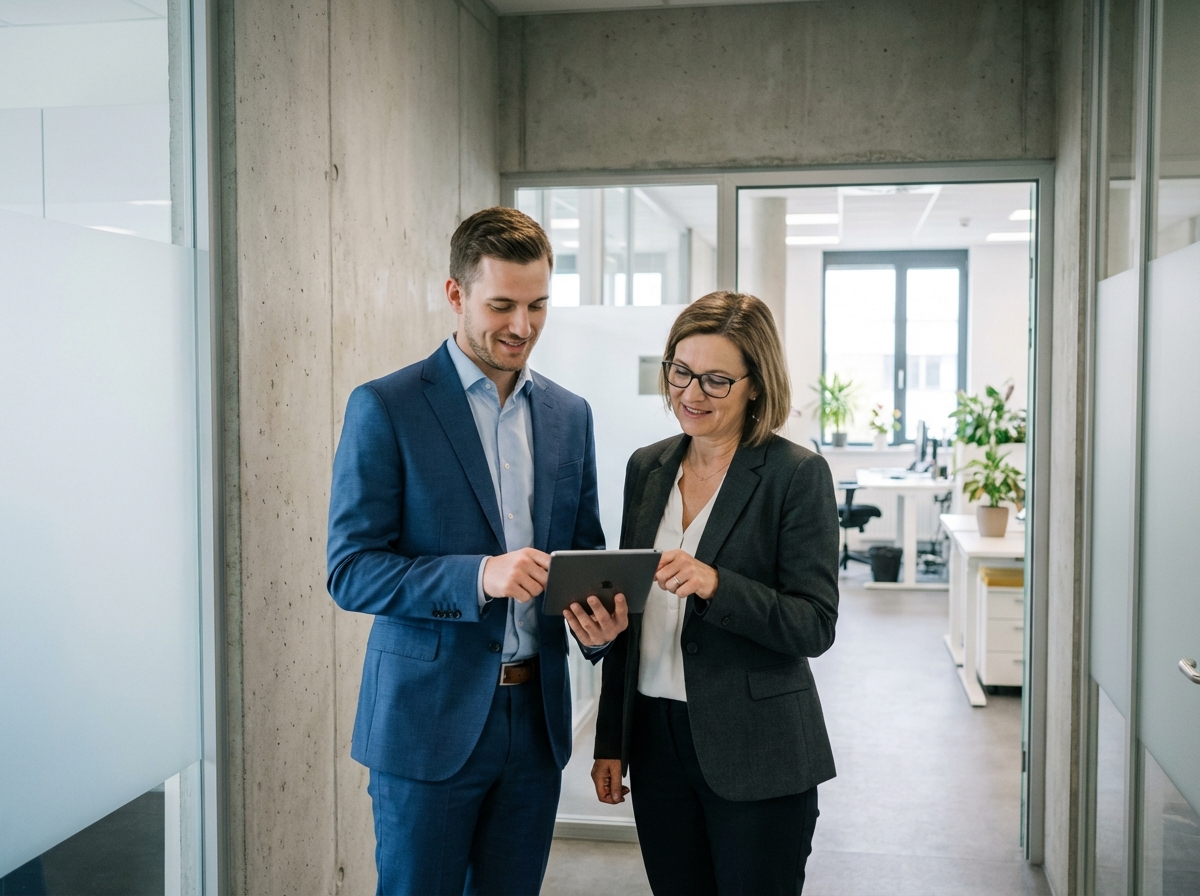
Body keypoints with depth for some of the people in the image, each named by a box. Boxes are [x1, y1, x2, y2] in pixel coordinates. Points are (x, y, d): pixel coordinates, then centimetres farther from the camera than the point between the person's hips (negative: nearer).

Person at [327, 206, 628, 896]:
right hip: (429, 718, -4)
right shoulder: (385, 407, -8)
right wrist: (479, 576, -25)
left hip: (536, 716, 5)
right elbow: (350, 570, -11)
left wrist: (601, 618, -7)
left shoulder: (570, 414, 8)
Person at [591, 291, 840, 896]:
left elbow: (815, 626, -12)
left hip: (758, 755, -4)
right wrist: (610, 741, 12)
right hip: (656, 742, 5)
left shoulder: (797, 474, -9)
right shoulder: (646, 468, 7)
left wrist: (716, 586, -28)